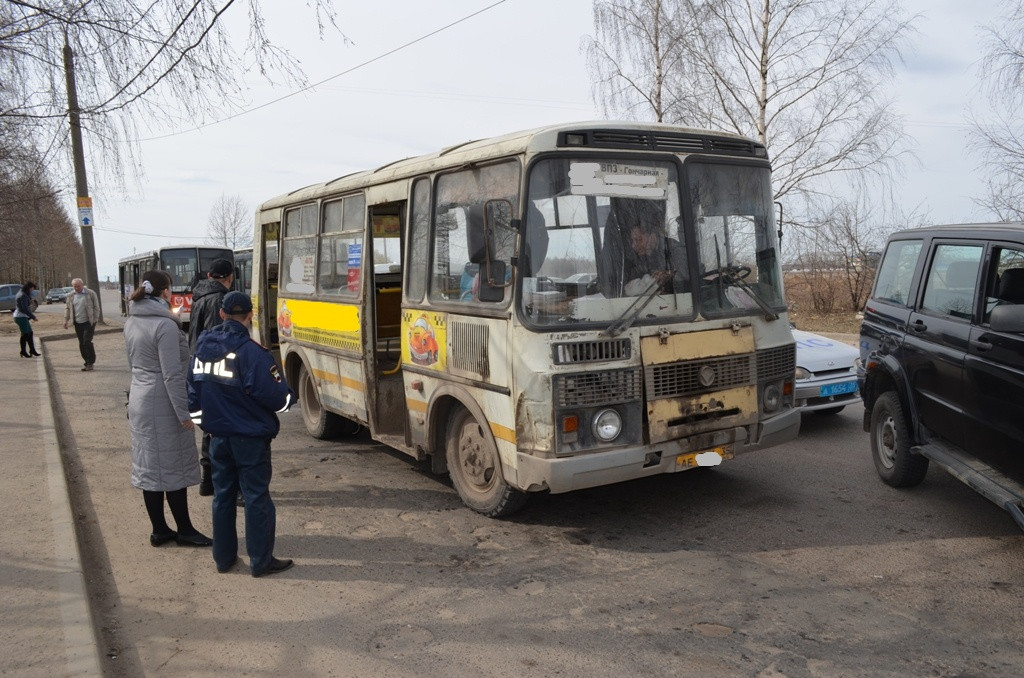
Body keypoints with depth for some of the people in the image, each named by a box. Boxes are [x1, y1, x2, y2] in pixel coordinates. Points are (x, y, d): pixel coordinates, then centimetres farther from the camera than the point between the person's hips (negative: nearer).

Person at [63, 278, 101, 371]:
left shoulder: (90, 294, -2)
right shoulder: (70, 296, 10)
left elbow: (96, 307, -2)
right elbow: (67, 308, 16)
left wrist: (95, 320, -7)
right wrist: (66, 320, 6)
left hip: (88, 322, -5)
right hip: (78, 323, 5)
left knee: (87, 342, -13)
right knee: (81, 344, 6)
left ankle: (90, 362, -3)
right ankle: (88, 362, 14)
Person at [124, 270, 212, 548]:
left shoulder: (132, 322, 8)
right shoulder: (165, 325, -18)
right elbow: (172, 374, -20)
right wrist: (184, 413, -17)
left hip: (140, 401, 8)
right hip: (164, 405, -8)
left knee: (148, 467, 11)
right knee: (174, 468, 1)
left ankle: (159, 530, 20)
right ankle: (184, 530, 11)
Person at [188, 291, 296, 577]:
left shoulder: (203, 345, 3)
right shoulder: (250, 350, -19)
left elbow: (194, 388, 10)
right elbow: (271, 393, -22)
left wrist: (204, 421, 22)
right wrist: (289, 396, -1)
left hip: (218, 435, 6)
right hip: (250, 437, -6)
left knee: (222, 494, 16)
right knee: (257, 497, 3)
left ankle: (223, 557, 25)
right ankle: (261, 561, 10)